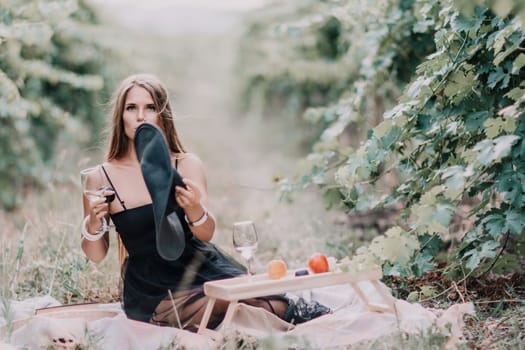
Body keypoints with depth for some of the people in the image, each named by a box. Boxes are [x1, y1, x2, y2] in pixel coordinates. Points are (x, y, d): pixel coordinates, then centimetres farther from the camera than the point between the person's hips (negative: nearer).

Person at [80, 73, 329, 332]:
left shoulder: (187, 165, -2)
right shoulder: (101, 178, -4)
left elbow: (206, 234, -10)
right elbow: (96, 256, 2)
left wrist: (194, 208, -32)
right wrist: (93, 224, -19)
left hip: (201, 269, 2)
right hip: (154, 292, -2)